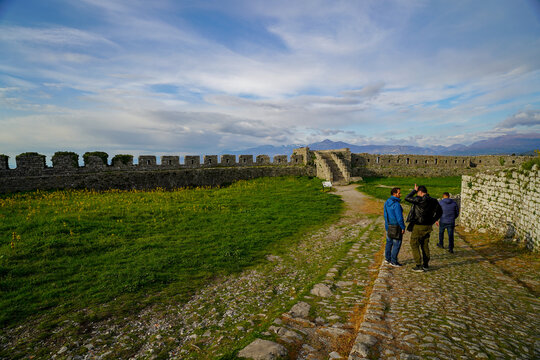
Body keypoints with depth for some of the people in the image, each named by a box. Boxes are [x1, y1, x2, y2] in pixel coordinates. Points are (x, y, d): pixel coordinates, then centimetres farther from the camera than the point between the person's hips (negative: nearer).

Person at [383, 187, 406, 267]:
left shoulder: (387, 202, 5)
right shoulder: (396, 204, -21)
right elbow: (399, 218, -21)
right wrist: (403, 227, -11)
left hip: (388, 226, 8)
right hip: (396, 227, -8)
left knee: (389, 242, 17)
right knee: (397, 244, 2)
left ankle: (387, 258, 27)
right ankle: (393, 261, 9)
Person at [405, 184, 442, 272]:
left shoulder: (419, 200, -19)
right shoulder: (433, 201, 5)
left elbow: (407, 198, -11)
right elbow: (439, 212, 14)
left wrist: (414, 190, -1)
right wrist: (432, 221, 15)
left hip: (418, 227, -7)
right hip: (428, 227, 7)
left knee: (414, 245, 4)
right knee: (425, 245, 17)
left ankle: (419, 265, 3)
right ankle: (425, 265, 25)